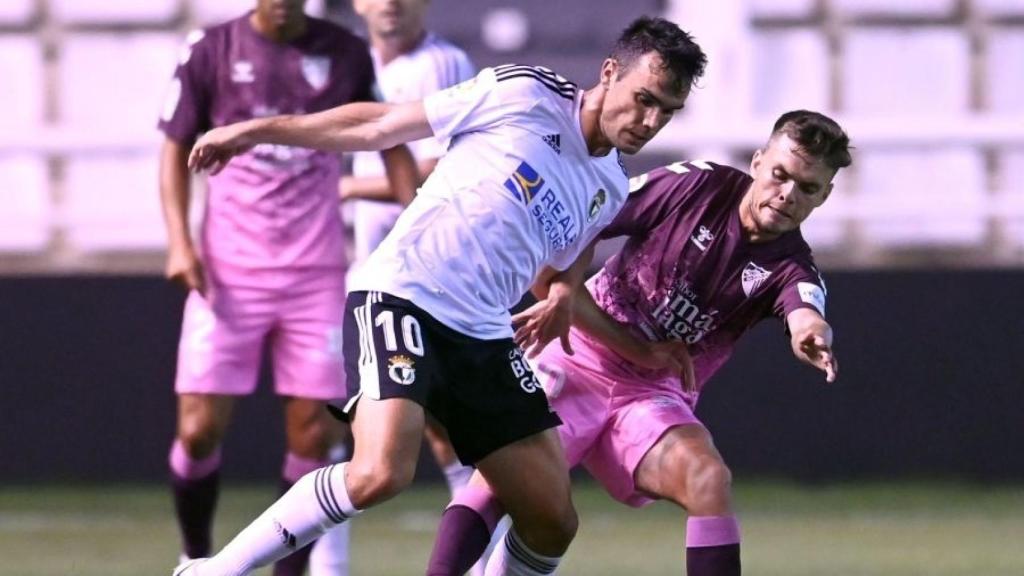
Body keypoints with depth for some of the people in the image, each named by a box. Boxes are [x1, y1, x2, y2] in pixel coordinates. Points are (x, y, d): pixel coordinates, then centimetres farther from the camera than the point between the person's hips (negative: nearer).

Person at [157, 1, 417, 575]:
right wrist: (179, 241, -5)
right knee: (199, 428, -8)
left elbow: (393, 145, 11)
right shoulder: (211, 50, 1)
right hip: (230, 270, -1)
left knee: (312, 434, -4)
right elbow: (177, 147, 7)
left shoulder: (347, 54, 4)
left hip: (316, 271, 1)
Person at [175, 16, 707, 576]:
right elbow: (379, 125, 2)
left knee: (553, 521, -2)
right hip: (399, 294, -7)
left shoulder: (611, 191, 13)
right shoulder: (523, 93, -5)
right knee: (379, 474, -29)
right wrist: (256, 130, 4)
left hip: (484, 338, 7)